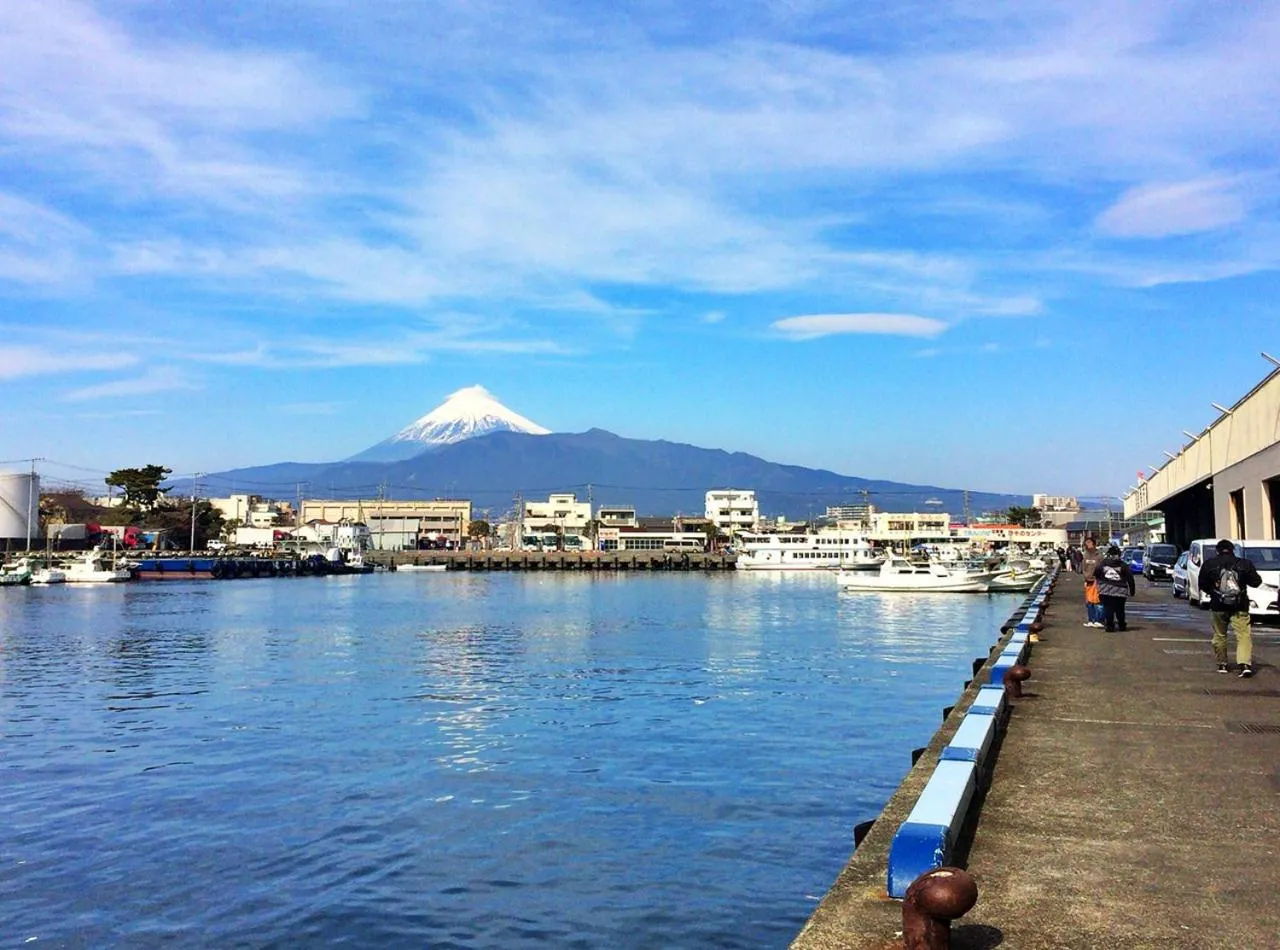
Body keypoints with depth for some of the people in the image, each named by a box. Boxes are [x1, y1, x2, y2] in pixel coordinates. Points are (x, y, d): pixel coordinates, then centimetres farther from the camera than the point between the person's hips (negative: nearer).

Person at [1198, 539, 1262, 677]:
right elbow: (1256, 582, 4)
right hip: (1240, 607, -1)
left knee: (1219, 635, 14)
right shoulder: (1244, 563, -2)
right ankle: (1245, 664, -20)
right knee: (1244, 635, -4)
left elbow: (1202, 585, 4)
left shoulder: (1208, 565, -1)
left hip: (1218, 606, 1)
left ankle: (1222, 664, 19)